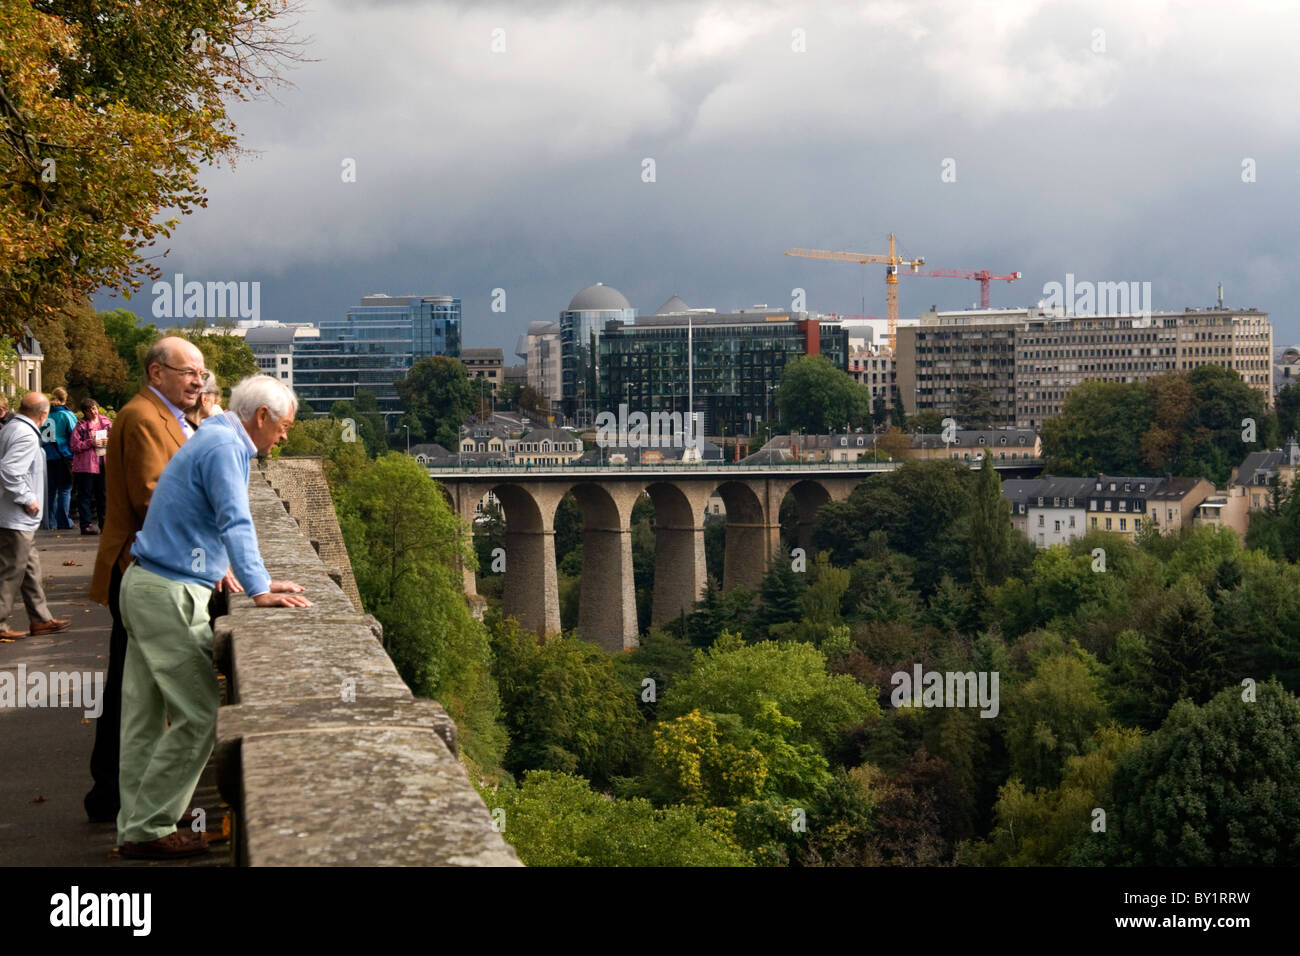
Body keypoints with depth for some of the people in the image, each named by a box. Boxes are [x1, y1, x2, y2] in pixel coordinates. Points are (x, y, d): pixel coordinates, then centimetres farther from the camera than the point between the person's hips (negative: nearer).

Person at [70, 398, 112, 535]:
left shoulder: (106, 422, 12)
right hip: (86, 465, -4)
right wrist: (91, 443, -15)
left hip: (104, 464, 4)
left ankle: (104, 523, 16)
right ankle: (86, 524, 1)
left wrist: (110, 441, -2)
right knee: (85, 495, -2)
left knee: (103, 494, 8)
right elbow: (74, 445, -6)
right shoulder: (81, 425, -1)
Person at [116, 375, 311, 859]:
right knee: (198, 715, -8)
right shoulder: (224, 447, -13)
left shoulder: (216, 440, 19)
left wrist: (258, 581, 26)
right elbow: (235, 524, -23)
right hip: (170, 595, -11)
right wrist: (259, 590, -27)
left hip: (149, 586, 11)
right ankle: (147, 830, -3)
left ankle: (136, 824, 19)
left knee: (146, 716, 13)